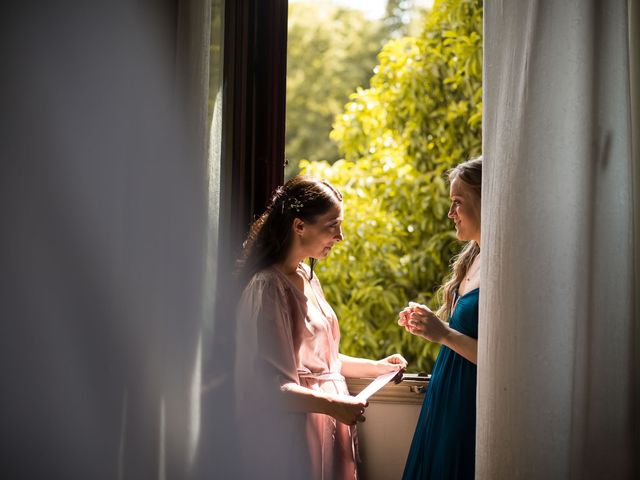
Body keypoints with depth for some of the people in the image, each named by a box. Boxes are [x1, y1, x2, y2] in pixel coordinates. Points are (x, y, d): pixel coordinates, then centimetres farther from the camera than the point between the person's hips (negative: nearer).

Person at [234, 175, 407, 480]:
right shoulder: (268, 286, -17)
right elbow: (265, 385, -21)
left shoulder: (307, 277, 11)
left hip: (325, 430, 9)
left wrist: (375, 367, 12)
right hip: (291, 435, -9)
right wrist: (332, 404, -25)